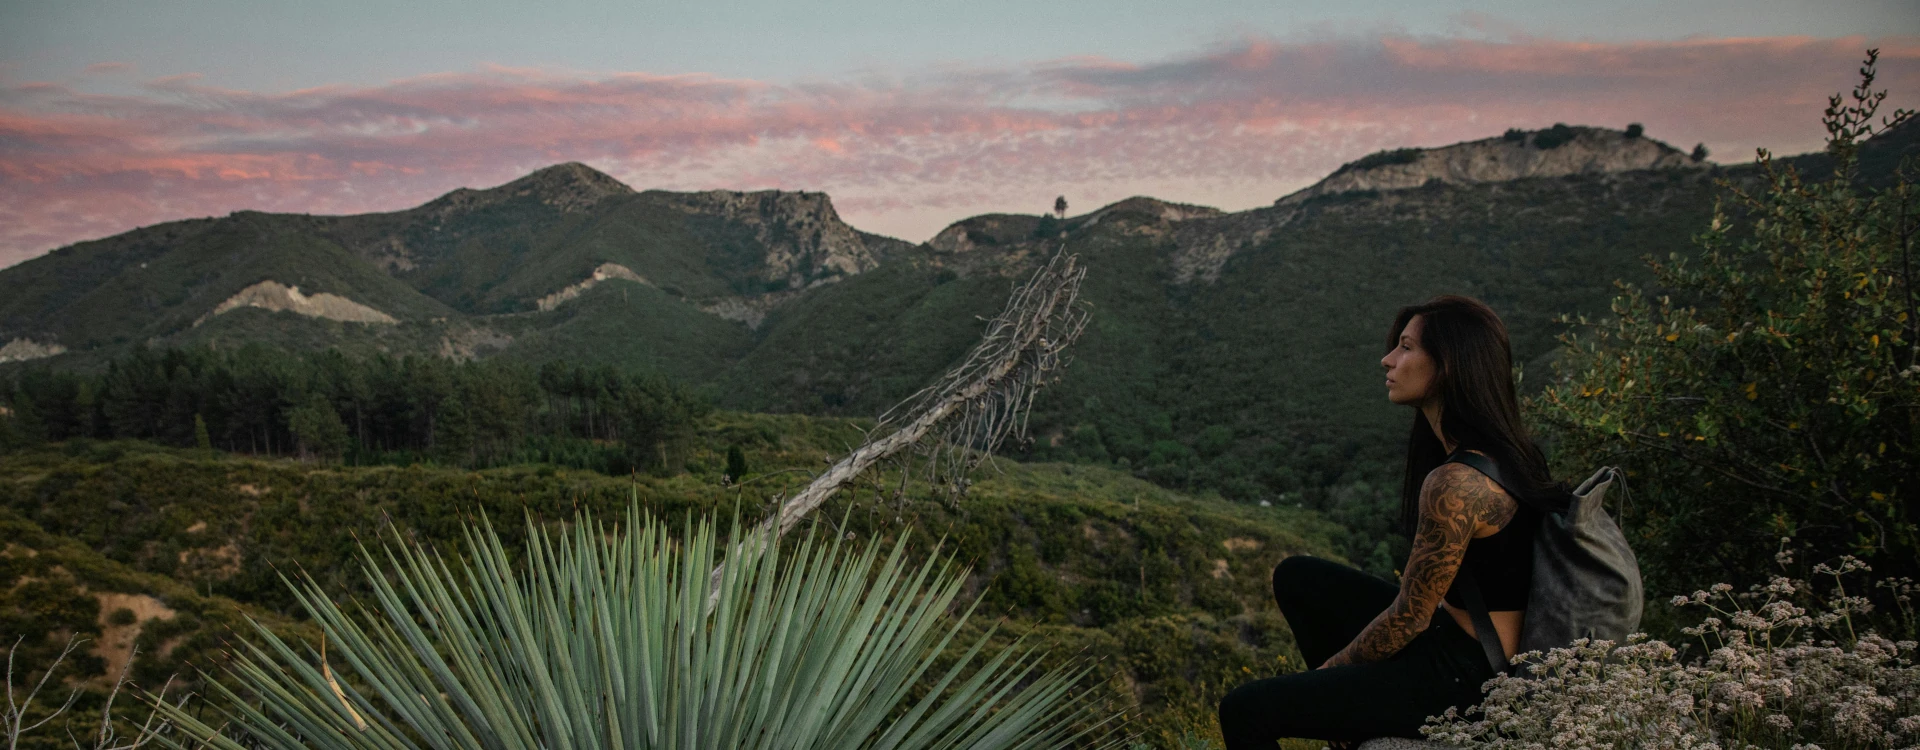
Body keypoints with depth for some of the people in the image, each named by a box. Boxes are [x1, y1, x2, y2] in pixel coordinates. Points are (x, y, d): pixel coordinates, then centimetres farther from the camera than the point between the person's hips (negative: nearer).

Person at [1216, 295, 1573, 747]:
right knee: (1295, 577, 17)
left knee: (1244, 711, -11)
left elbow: (1409, 619, -19)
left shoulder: (1456, 484, -27)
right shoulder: (1500, 450, 3)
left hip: (1461, 678, -10)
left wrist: (1330, 665, -2)